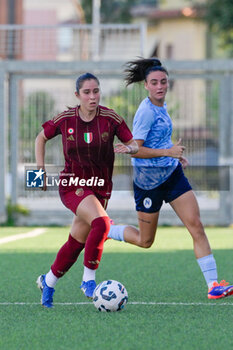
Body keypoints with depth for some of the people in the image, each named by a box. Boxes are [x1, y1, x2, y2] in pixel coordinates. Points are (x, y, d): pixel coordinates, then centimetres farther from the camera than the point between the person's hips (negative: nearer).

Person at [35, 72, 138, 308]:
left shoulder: (110, 118, -6)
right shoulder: (65, 120, -6)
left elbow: (133, 144, 0)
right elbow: (41, 138, 11)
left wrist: (128, 148, -23)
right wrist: (40, 169, 4)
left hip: (100, 186, 3)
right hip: (72, 184, -3)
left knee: (77, 243, 7)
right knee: (101, 223, -29)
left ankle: (48, 282, 32)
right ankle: (88, 280, -17)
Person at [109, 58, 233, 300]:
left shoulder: (161, 106, 7)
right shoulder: (146, 111, -20)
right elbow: (135, 150, -25)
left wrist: (175, 155, 13)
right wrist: (168, 152, -26)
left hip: (172, 174, 7)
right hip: (148, 180, -7)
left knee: (196, 226, -7)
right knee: (145, 241, 7)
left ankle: (213, 284, -10)